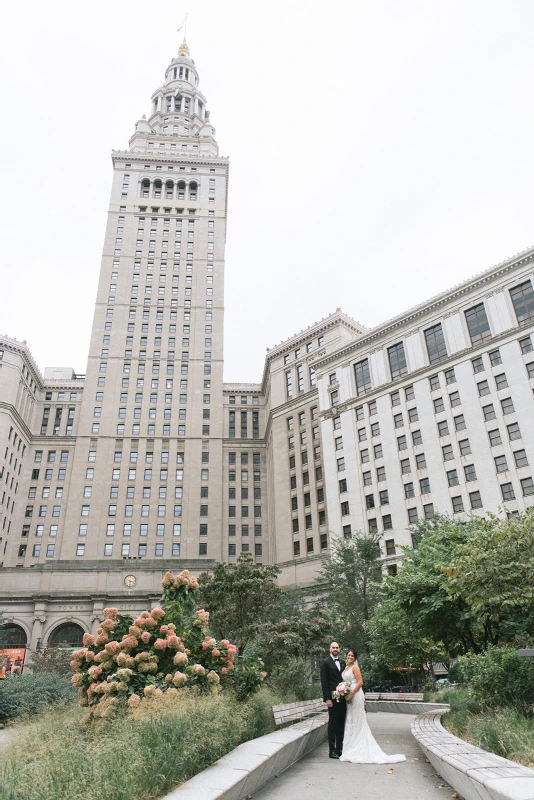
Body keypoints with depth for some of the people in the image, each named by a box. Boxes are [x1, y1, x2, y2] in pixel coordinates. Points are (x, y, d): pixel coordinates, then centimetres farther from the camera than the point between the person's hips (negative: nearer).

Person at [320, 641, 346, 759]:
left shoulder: (342, 662, 14)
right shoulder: (325, 662, -5)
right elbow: (324, 681, -8)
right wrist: (327, 698, -14)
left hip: (343, 697, 6)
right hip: (333, 698, -6)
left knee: (341, 724, 10)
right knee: (333, 724, 0)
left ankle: (340, 748, 19)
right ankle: (332, 750, 7)